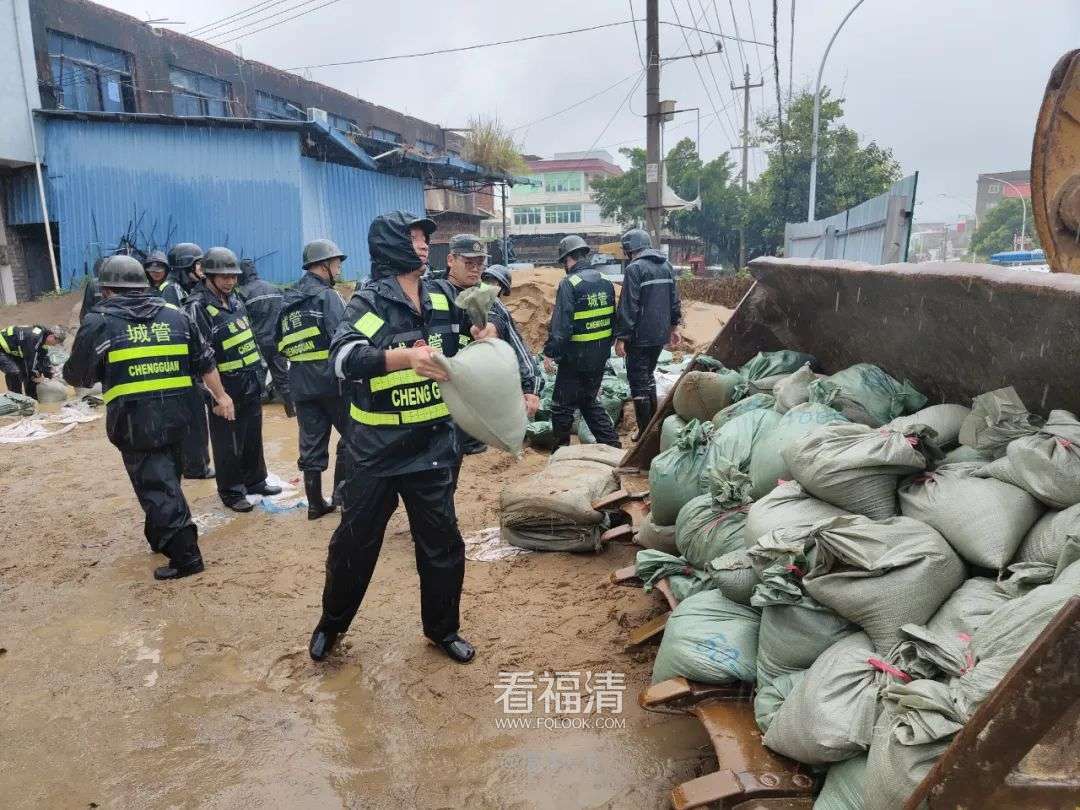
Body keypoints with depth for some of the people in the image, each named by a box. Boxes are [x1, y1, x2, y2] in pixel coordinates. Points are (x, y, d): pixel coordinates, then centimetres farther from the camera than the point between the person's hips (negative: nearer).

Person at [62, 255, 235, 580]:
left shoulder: (99, 322, -2)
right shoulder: (175, 314, 10)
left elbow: (77, 376, 5)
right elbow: (205, 361, 12)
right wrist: (221, 396, 19)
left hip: (134, 421, -5)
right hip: (175, 416, 5)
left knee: (156, 486, 0)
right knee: (167, 477, 21)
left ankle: (185, 555, -2)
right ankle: (161, 537, 37)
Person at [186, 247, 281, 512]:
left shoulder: (234, 300, 10)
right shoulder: (198, 306, -15)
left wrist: (258, 374, 18)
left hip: (251, 383, 8)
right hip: (226, 387, -8)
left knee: (253, 436, 18)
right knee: (228, 442, 4)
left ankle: (255, 480, 33)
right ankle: (231, 490, 17)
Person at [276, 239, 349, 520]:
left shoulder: (288, 301, 13)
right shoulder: (327, 296, -10)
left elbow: (279, 343, 16)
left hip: (300, 384, 7)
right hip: (331, 380, -7)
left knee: (311, 443, 11)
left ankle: (316, 504, 16)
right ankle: (341, 493, 11)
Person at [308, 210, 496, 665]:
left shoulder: (442, 296, 3)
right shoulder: (369, 302, -12)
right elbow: (343, 358, -28)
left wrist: (485, 330, -1)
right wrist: (407, 356, -41)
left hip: (433, 447, 4)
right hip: (377, 449, -3)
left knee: (442, 542, 11)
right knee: (356, 541, 13)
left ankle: (442, 629, 32)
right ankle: (332, 623, 36)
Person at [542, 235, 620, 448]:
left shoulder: (569, 284, -16)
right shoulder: (606, 282, 6)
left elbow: (561, 324, -20)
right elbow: (613, 318, 13)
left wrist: (549, 353, -14)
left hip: (576, 357, -7)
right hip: (600, 357, 7)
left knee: (562, 406, 7)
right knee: (589, 401, 21)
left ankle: (561, 450, 16)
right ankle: (612, 443, 17)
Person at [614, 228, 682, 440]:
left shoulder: (634, 269, -14)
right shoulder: (666, 265, 9)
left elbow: (628, 307, -18)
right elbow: (675, 300, 14)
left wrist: (621, 338, -15)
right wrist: (674, 326, 24)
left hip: (640, 337, -8)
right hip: (661, 334, 8)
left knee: (638, 382, 1)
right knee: (648, 376, 22)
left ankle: (645, 432, 4)